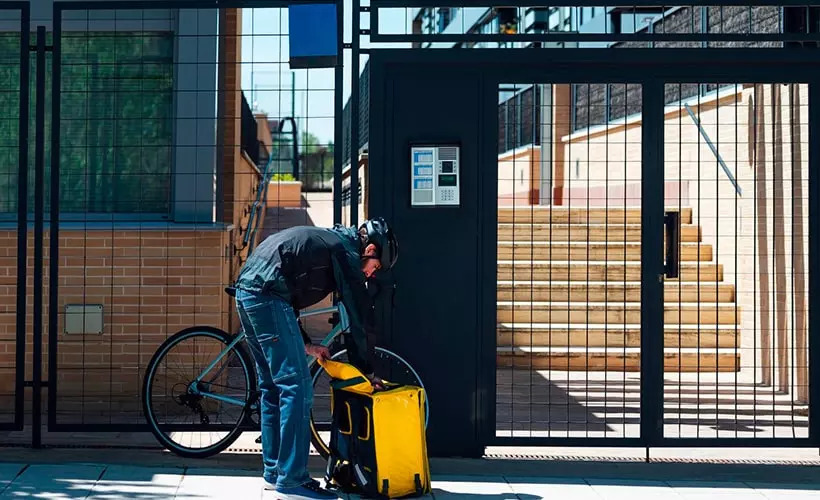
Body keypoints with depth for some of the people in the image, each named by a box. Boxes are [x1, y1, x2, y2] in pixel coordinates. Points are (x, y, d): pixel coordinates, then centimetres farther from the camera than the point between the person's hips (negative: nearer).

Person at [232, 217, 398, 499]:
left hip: (246, 291, 10)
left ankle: (273, 473, 23)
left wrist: (306, 345, 22)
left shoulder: (325, 240, 27)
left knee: (273, 386, 17)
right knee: (297, 387, -7)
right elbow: (357, 318, -1)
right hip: (267, 296, -10)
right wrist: (367, 370, 7)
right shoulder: (347, 252, 0)